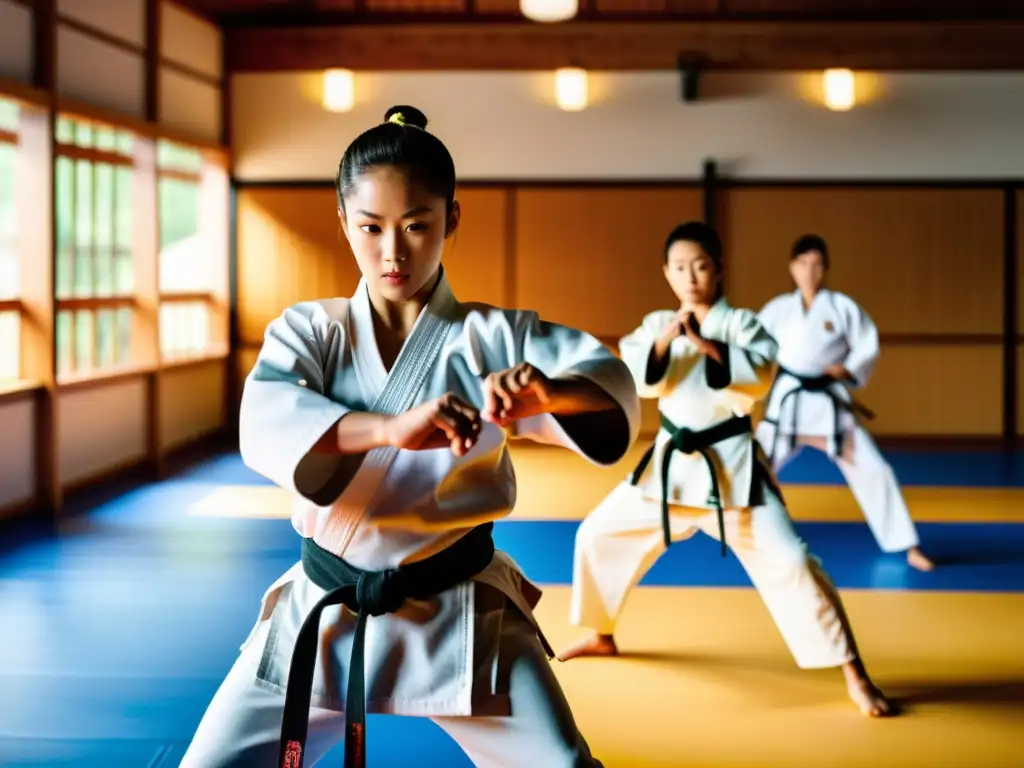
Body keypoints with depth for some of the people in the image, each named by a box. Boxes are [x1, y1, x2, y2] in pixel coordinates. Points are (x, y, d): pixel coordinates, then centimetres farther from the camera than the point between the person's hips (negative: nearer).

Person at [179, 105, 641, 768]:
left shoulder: (494, 336, -4)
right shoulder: (307, 331, -3)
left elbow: (614, 389, -16)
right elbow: (265, 426, -23)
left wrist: (548, 389, -40)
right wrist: (388, 429, -42)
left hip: (461, 613, -1)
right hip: (324, 611, 1)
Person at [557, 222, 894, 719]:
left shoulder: (742, 323, -6)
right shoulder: (657, 324, 6)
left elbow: (760, 374, -23)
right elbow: (629, 378, -9)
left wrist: (705, 343, -29)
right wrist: (665, 340, -22)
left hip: (731, 465, -5)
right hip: (670, 461, 5)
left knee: (787, 561, -13)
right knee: (598, 534, 10)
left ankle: (855, 678, -5)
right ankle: (602, 637, 35)